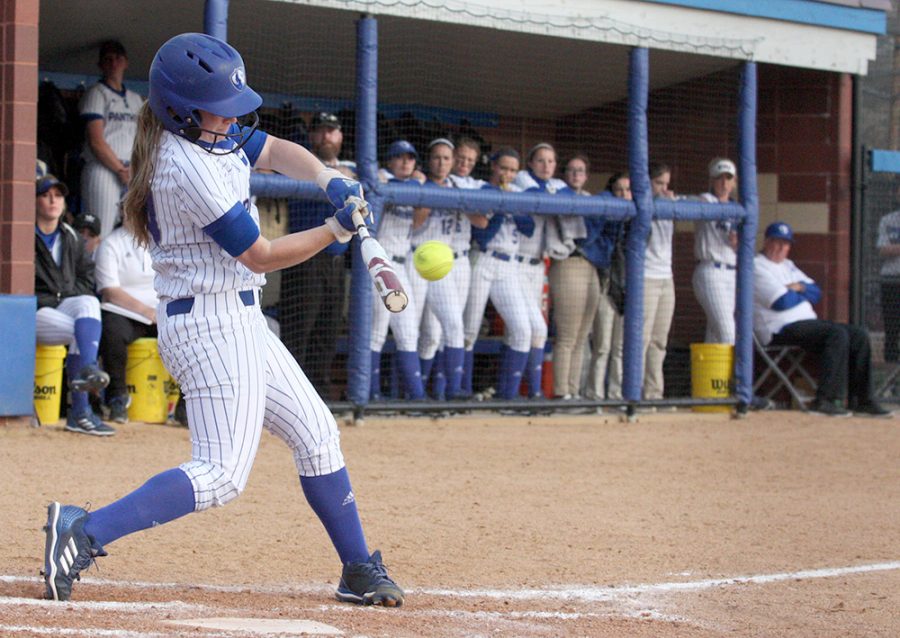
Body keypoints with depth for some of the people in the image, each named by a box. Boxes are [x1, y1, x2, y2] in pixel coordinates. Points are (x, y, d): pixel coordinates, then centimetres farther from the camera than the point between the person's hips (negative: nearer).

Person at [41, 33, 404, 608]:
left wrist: (328, 179, -4)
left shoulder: (211, 133, 5)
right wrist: (338, 230, -9)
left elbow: (276, 151, 16)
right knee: (222, 474, -15)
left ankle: (359, 572, 22)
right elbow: (261, 256, -17)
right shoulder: (189, 168, -23)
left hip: (236, 321, 11)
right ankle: (85, 533, -20)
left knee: (317, 435, 15)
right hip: (214, 322, -11)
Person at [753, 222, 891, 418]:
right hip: (782, 329, -10)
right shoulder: (757, 267, -5)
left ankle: (861, 401, -4)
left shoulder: (788, 265, 25)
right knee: (837, 334, -28)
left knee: (859, 336, -1)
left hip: (808, 323, 10)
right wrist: (803, 295, 3)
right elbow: (782, 302, -16)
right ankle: (825, 400, -33)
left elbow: (816, 293, 16)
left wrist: (799, 287, -5)